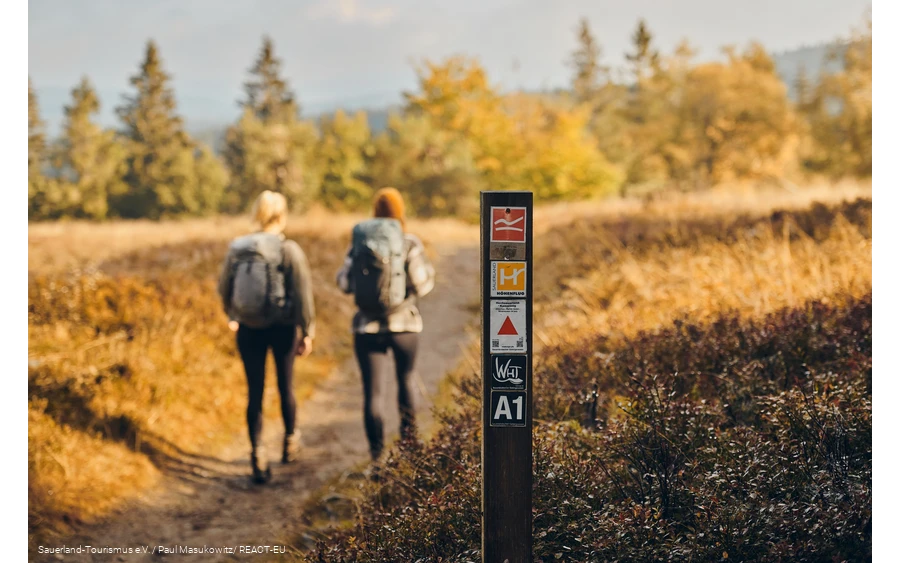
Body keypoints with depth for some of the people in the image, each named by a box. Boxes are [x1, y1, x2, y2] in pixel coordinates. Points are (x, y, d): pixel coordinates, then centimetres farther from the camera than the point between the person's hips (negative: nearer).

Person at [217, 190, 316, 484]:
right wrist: (308, 332, -2)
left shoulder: (237, 248, -1)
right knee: (286, 386, 17)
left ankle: (257, 455, -2)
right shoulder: (289, 250, -12)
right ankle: (290, 442, 35)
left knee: (254, 391, 6)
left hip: (249, 329, 2)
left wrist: (232, 317, 27)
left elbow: (224, 288, 10)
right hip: (282, 328, -2)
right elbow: (302, 295, -12)